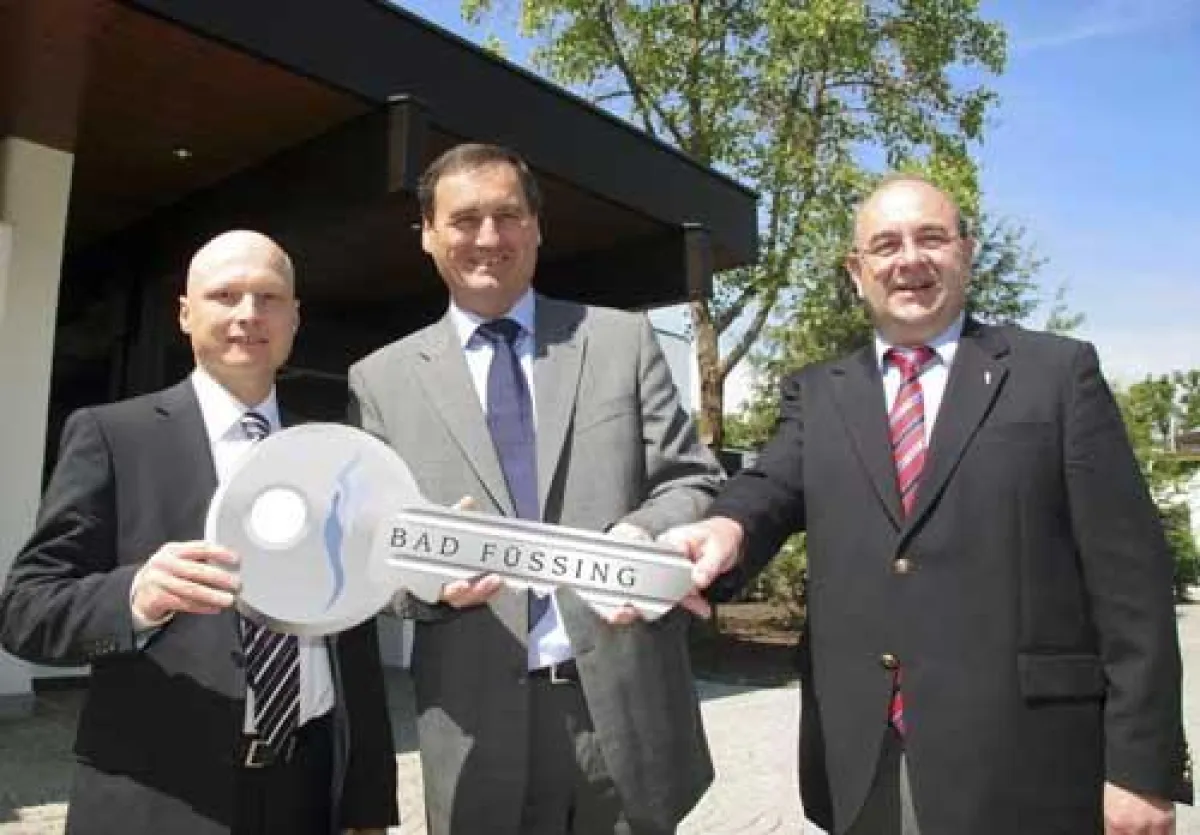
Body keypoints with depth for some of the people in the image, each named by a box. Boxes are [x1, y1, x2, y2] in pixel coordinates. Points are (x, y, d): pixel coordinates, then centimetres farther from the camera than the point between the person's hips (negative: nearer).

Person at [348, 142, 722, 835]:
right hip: (480, 723, 0)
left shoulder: (624, 340, 5)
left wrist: (644, 535, -18)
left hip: (627, 702, 1)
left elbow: (696, 482, 3)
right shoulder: (383, 380, 5)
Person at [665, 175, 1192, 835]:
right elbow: (771, 489, -7)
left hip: (1023, 760, -2)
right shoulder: (817, 395, 10)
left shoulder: (1058, 371, 1)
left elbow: (1128, 575, -2)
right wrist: (727, 529, -31)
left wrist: (1141, 764, -5)